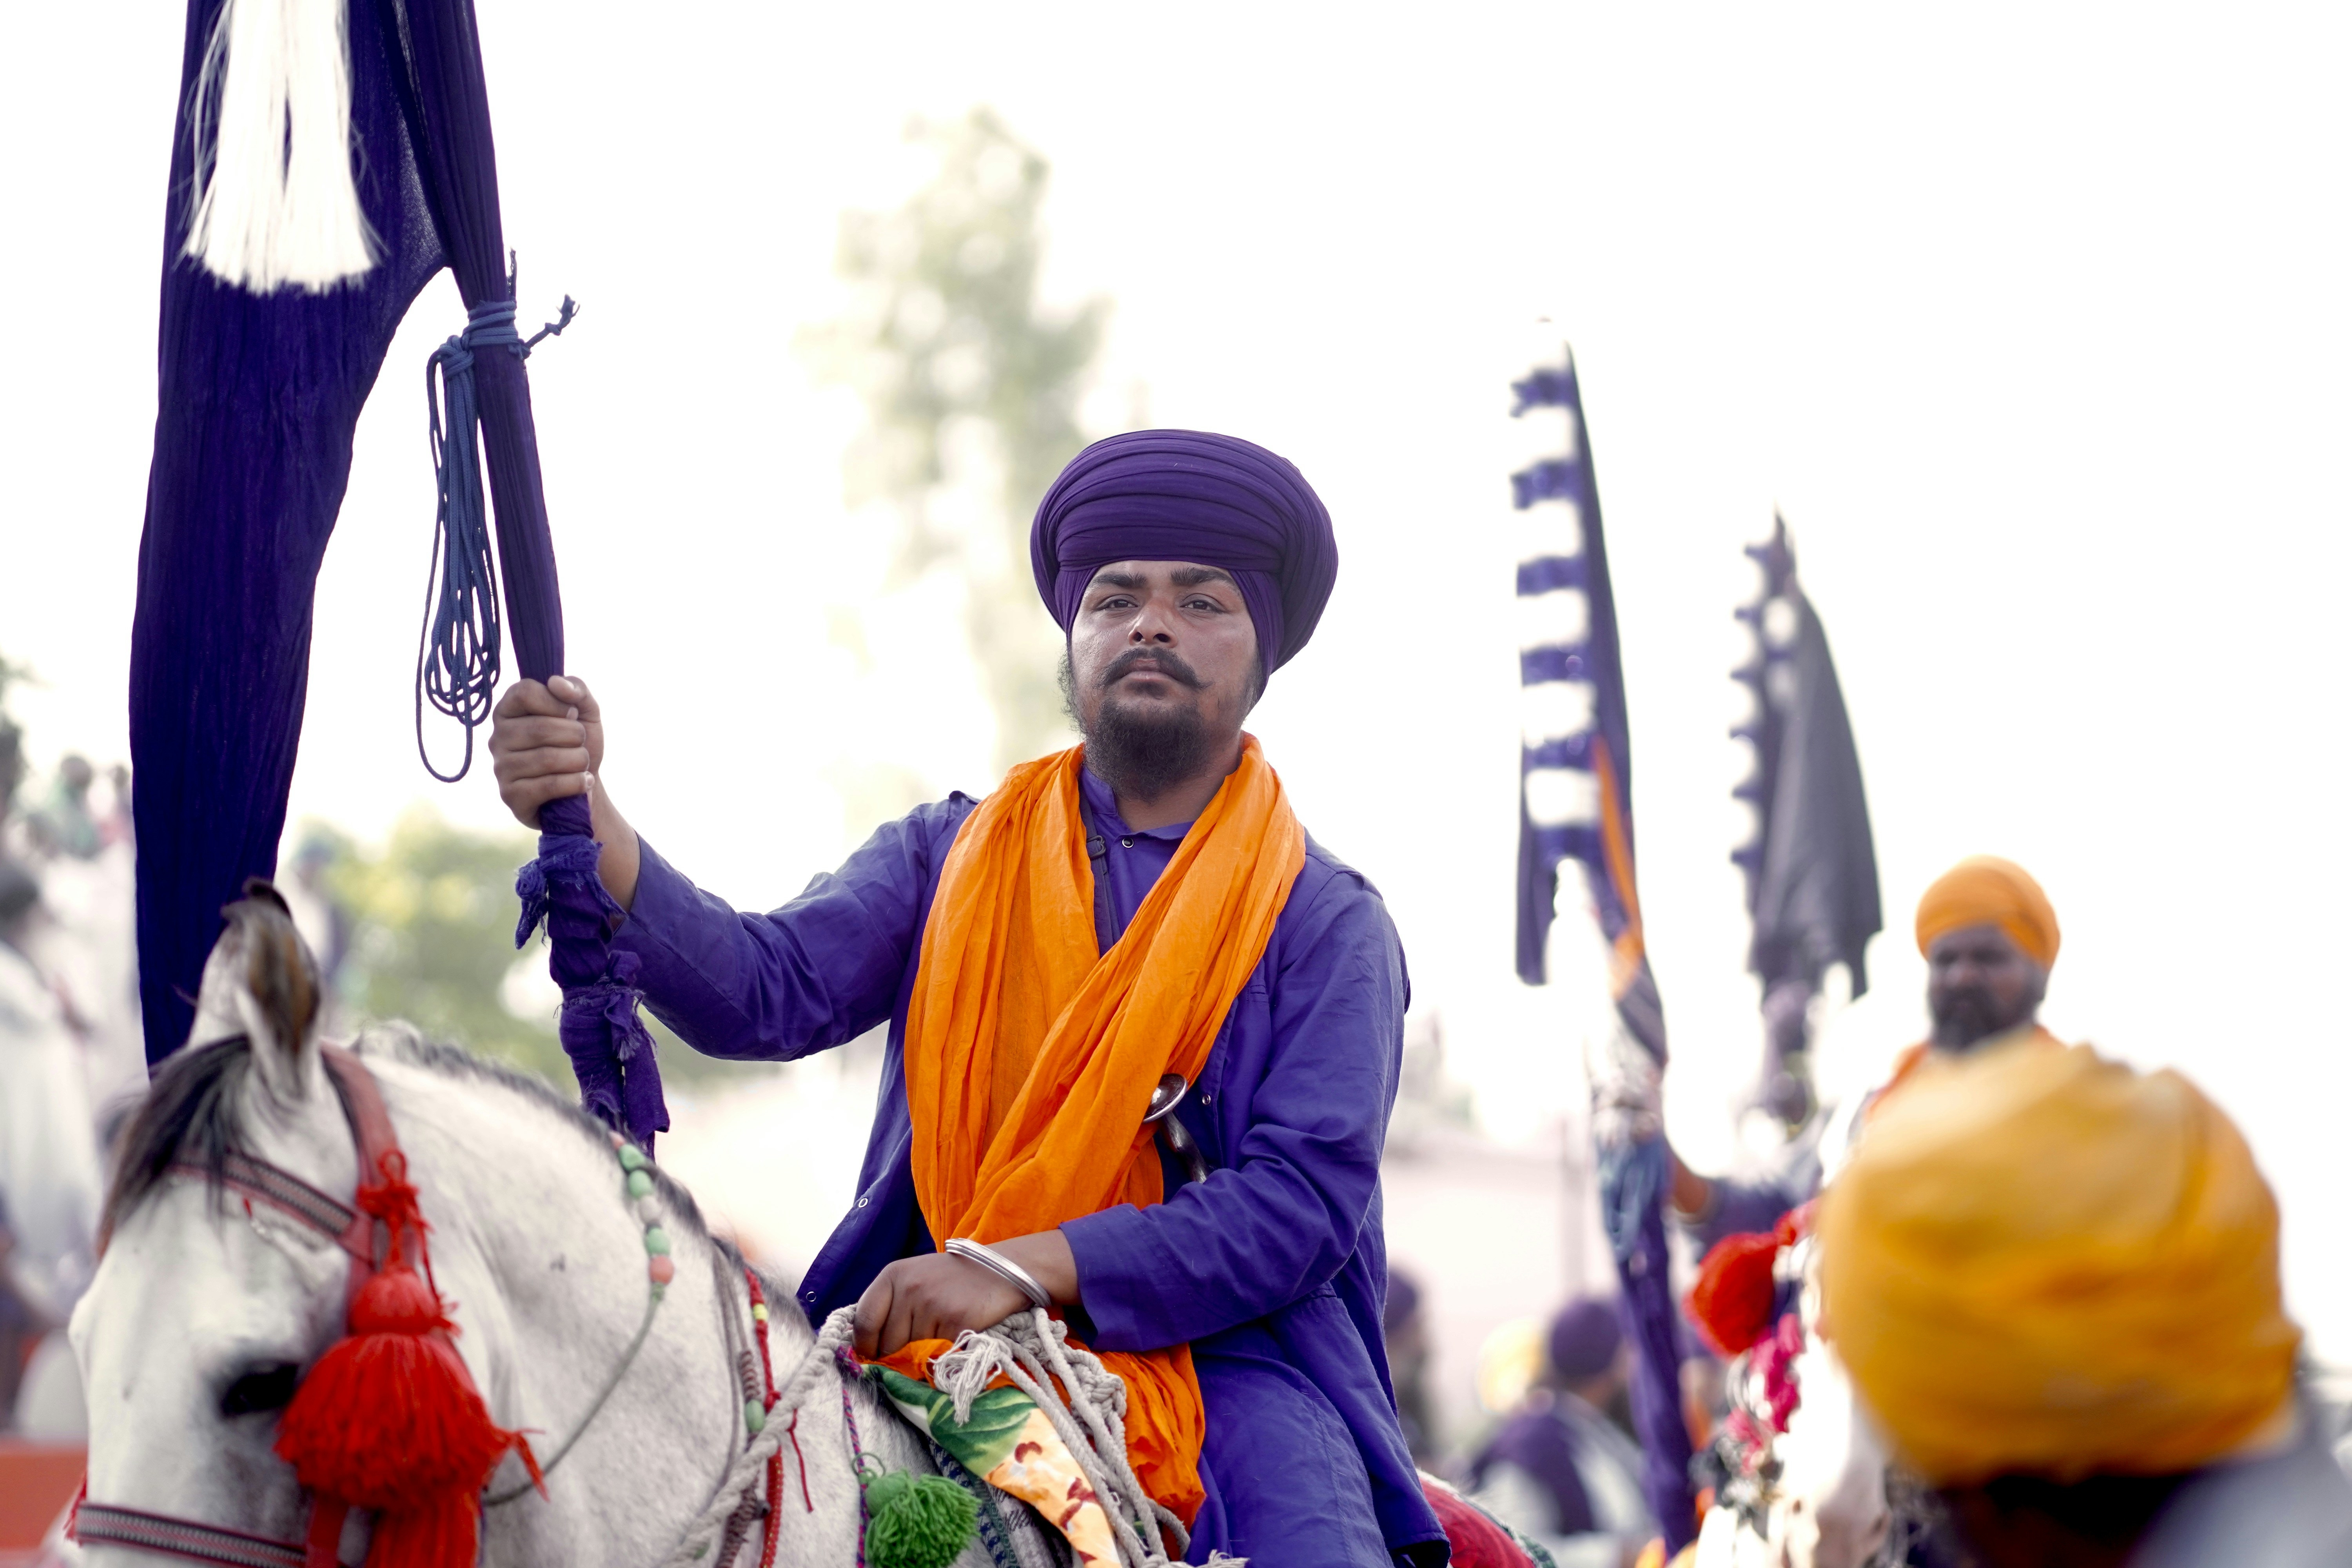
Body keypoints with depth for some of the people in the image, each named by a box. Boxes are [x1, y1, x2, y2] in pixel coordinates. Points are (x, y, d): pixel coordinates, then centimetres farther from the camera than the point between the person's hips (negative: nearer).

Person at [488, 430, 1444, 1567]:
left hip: (1222, 1350, -2)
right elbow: (766, 992, -2)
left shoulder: (1327, 923, 7)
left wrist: (1021, 1267, -19)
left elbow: (1308, 1197, -6)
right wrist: (588, 826, -22)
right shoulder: (947, 859, 15)